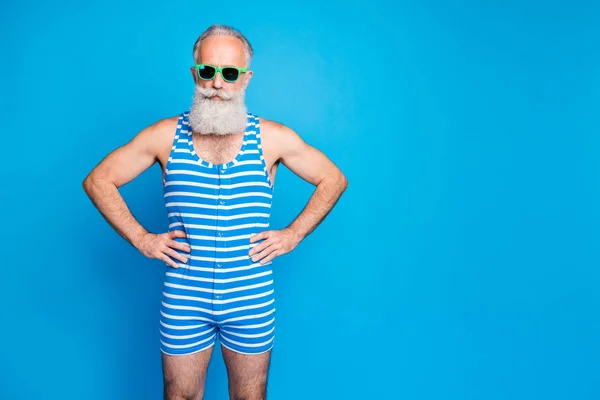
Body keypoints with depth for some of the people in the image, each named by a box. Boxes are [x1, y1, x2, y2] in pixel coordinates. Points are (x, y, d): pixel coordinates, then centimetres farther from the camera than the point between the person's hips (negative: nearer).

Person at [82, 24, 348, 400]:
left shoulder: (273, 138, -4)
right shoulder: (165, 135, -3)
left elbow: (334, 180, 5)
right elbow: (97, 181, 5)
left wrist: (293, 234, -3)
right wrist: (141, 238, -4)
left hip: (252, 302, 0)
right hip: (184, 301, 1)